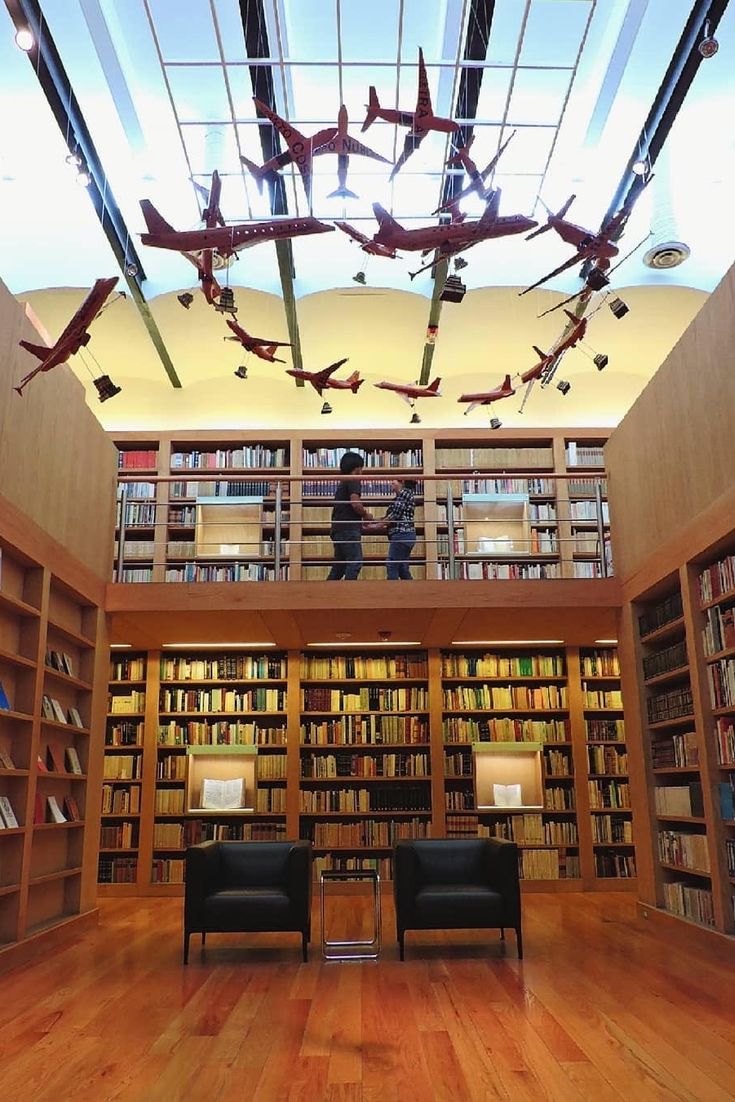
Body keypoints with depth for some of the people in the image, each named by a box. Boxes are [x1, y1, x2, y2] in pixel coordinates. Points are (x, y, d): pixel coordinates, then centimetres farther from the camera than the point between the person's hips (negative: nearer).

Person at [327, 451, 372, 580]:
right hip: (349, 528, -9)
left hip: (338, 529, 9)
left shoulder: (343, 483, 24)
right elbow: (355, 503, -18)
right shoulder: (353, 480, -4)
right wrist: (366, 515, -2)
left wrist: (362, 513, 22)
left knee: (339, 565, 12)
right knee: (355, 562, -12)